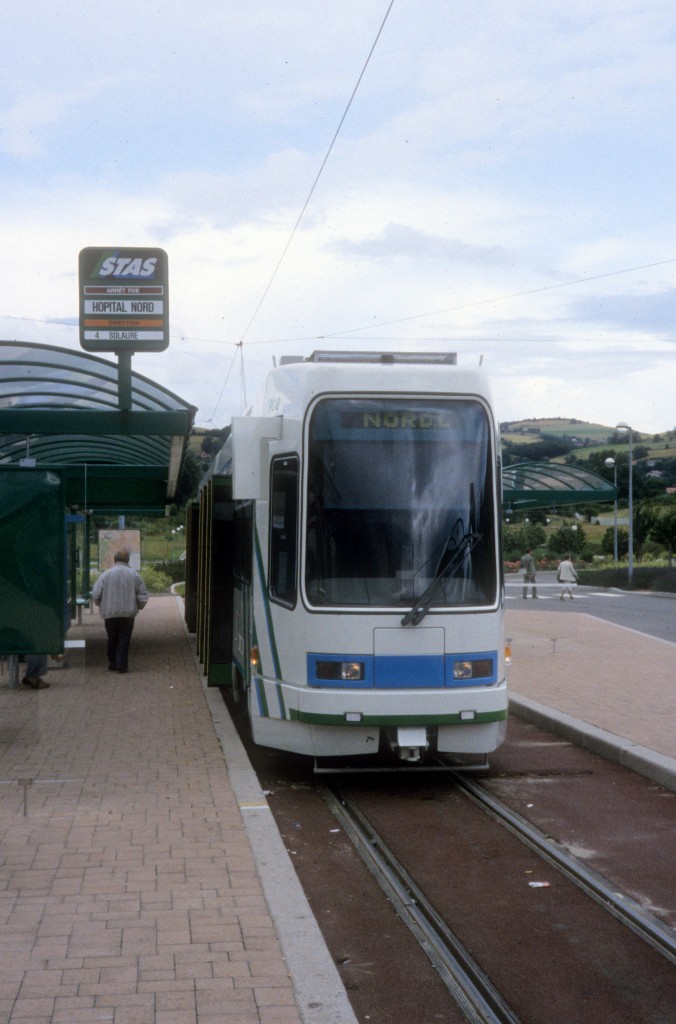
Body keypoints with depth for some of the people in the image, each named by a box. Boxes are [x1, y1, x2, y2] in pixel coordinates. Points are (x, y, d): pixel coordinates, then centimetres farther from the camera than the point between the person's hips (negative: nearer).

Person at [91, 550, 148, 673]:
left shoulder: (106, 574, -1)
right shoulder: (134, 575, 1)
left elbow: (95, 594, -3)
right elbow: (143, 596, 2)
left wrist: (100, 605, 17)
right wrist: (138, 607, 21)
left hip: (110, 613, 1)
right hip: (128, 613, -1)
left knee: (112, 639, 14)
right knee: (124, 640, 3)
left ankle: (113, 664, 19)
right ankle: (122, 665, -4)